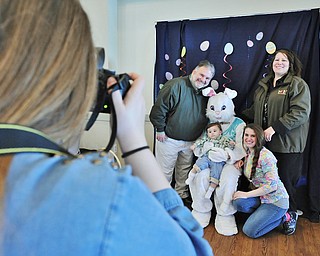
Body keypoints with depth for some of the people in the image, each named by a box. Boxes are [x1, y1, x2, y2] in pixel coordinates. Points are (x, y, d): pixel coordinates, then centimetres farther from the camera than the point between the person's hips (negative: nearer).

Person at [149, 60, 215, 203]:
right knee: (165, 171, 7)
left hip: (191, 142, 6)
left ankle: (182, 194, 40)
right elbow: (159, 108, -20)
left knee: (185, 171, 21)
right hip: (169, 139, -6)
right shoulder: (176, 85, -19)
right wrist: (160, 130, -17)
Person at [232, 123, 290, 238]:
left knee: (249, 231, -12)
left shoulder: (265, 156, -21)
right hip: (261, 196, 7)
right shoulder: (248, 154, 5)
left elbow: (272, 185, -24)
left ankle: (284, 218, 6)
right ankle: (262, 213, 4)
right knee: (238, 203, -22)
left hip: (276, 200, -7)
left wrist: (247, 194, -19)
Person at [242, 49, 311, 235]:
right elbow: (256, 109, 26)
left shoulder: (298, 84, -4)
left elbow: (300, 112, -15)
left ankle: (291, 215, 25)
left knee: (286, 180, 2)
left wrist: (274, 128, -20)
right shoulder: (264, 85, 16)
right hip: (265, 143, 5)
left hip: (287, 144, -5)